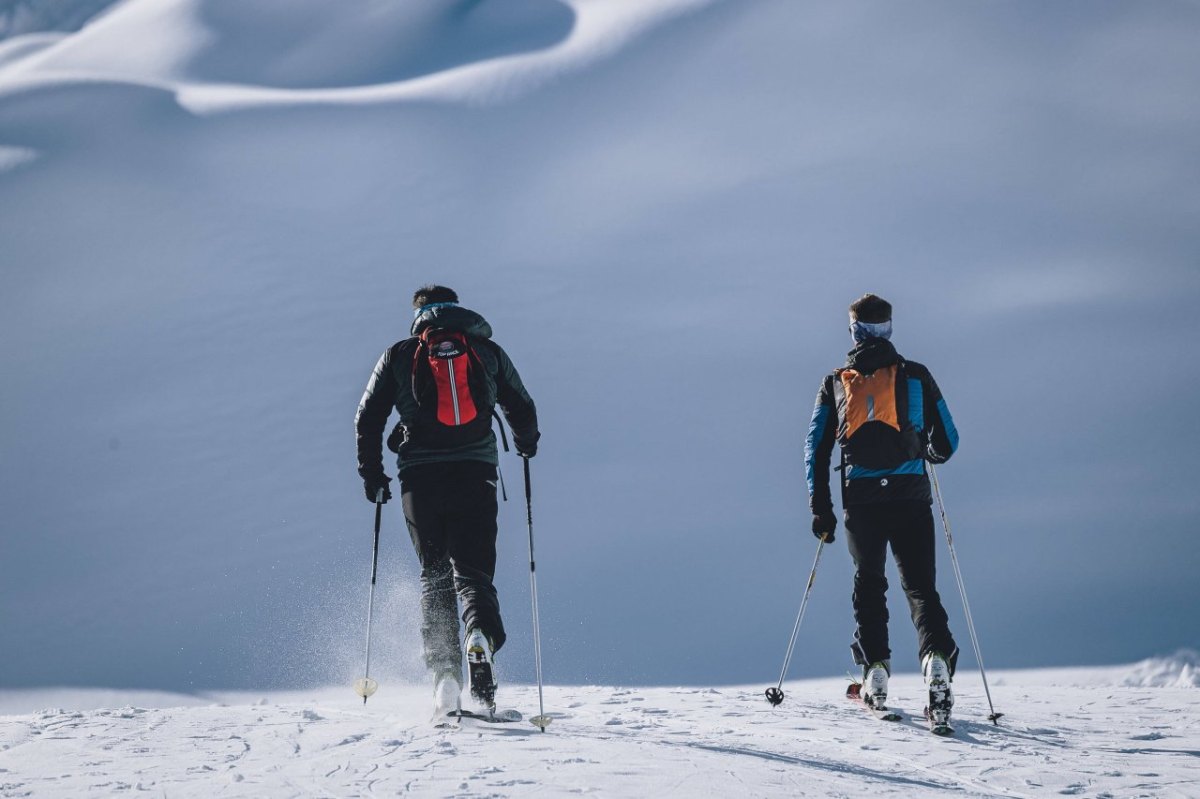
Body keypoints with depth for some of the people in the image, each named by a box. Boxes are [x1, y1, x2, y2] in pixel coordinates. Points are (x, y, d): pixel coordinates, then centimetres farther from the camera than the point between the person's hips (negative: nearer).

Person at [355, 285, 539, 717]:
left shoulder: (398, 356, 9)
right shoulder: (489, 352, 11)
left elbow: (367, 419, 6)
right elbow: (523, 411, 17)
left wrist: (372, 475, 17)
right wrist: (526, 445, 38)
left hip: (420, 481, 0)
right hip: (475, 475, 0)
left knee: (434, 575, 10)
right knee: (473, 571, 2)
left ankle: (444, 670, -4)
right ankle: (480, 636, -30)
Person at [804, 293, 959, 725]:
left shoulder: (835, 383, 9)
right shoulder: (916, 376, 6)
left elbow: (816, 447, 6)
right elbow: (947, 442, 8)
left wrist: (820, 508, 10)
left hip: (860, 499, 1)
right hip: (911, 498, -1)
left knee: (869, 583, 19)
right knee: (920, 585, 3)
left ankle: (875, 666, 7)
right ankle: (936, 657, -23)